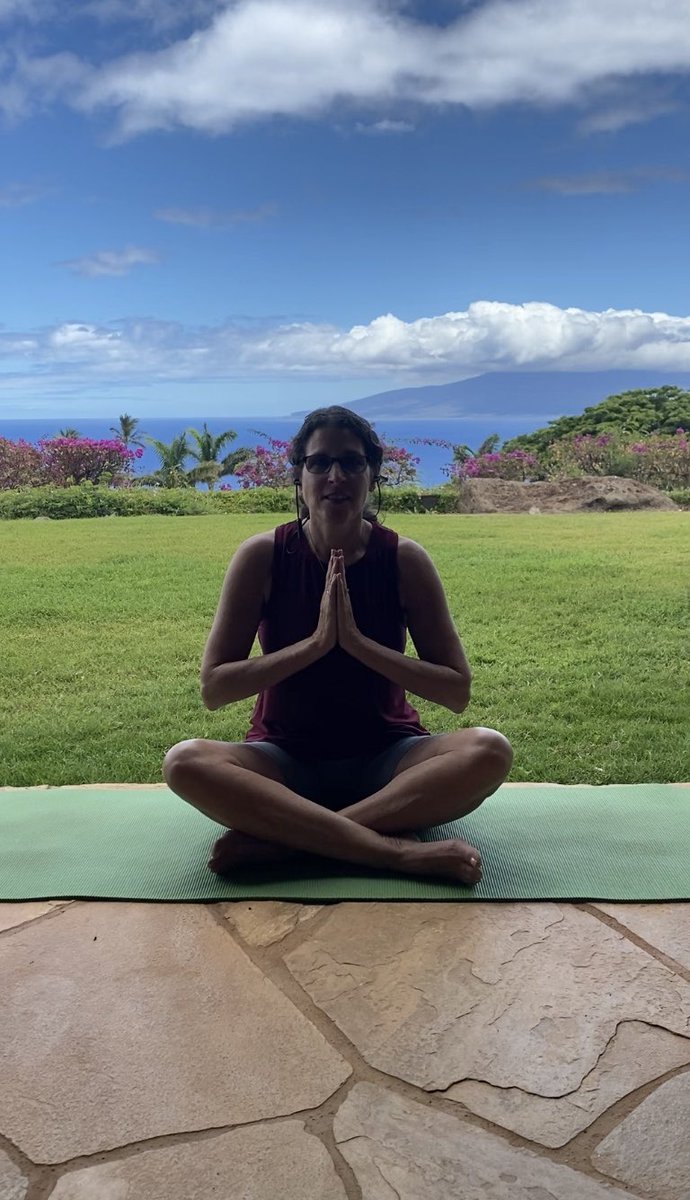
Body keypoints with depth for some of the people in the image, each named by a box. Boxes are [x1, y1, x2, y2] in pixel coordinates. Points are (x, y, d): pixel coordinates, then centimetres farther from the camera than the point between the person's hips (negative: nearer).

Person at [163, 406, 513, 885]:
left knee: (490, 750, -28)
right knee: (185, 762, -30)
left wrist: (358, 642, -20)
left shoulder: (404, 559, -7)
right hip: (285, 761, 0)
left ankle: (281, 838, -28)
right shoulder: (263, 556, -8)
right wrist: (315, 643, -22)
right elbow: (213, 688, -11)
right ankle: (399, 850, -32)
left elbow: (458, 691, -7)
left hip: (385, 760, 1)